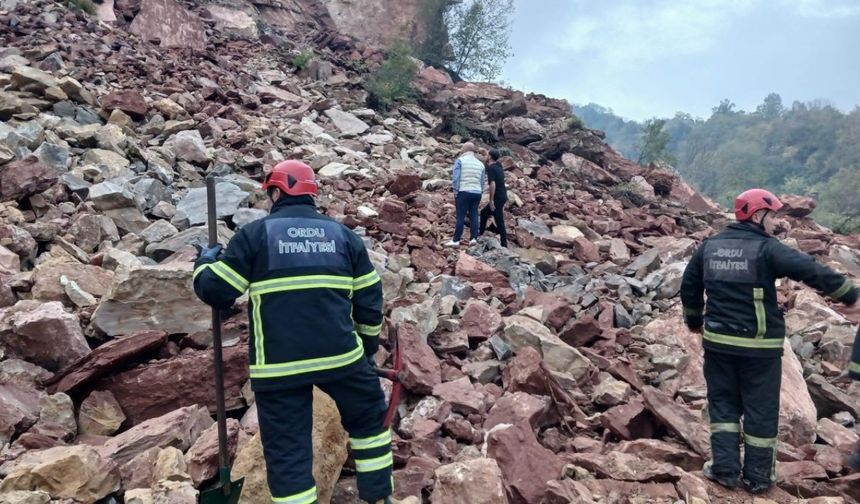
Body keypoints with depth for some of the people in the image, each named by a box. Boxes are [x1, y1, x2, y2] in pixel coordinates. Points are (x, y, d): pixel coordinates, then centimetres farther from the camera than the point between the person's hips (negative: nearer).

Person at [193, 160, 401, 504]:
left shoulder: (256, 233, 1)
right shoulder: (342, 234, 11)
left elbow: (216, 292, 1)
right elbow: (369, 297, 12)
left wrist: (205, 263, 22)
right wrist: (368, 344, 25)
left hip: (278, 365, -2)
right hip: (340, 354, 2)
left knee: (287, 450, 10)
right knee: (369, 418, 25)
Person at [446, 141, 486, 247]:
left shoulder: (460, 160, 0)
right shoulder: (480, 163, 15)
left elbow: (456, 178, -8)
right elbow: (482, 182, 15)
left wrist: (455, 193, -4)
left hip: (464, 192, -4)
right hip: (477, 192, 4)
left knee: (460, 216, -3)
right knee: (474, 215, 8)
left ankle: (456, 240, -1)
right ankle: (474, 238, 2)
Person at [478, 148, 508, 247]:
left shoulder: (491, 168, -16)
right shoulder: (499, 167, 11)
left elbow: (493, 184, -23)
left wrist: (491, 200, -21)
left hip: (497, 198, -9)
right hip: (502, 196, 9)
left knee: (499, 221, -3)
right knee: (484, 212, 21)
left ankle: (504, 244, 1)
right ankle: (480, 234, 28)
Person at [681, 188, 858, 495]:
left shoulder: (710, 246, 6)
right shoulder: (766, 248, -12)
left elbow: (689, 286, 14)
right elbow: (812, 272, -19)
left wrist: (694, 320, 28)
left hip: (718, 341, 5)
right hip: (759, 345, -4)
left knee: (723, 403, 15)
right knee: (761, 409, 9)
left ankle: (725, 468, 15)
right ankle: (758, 477, 19)